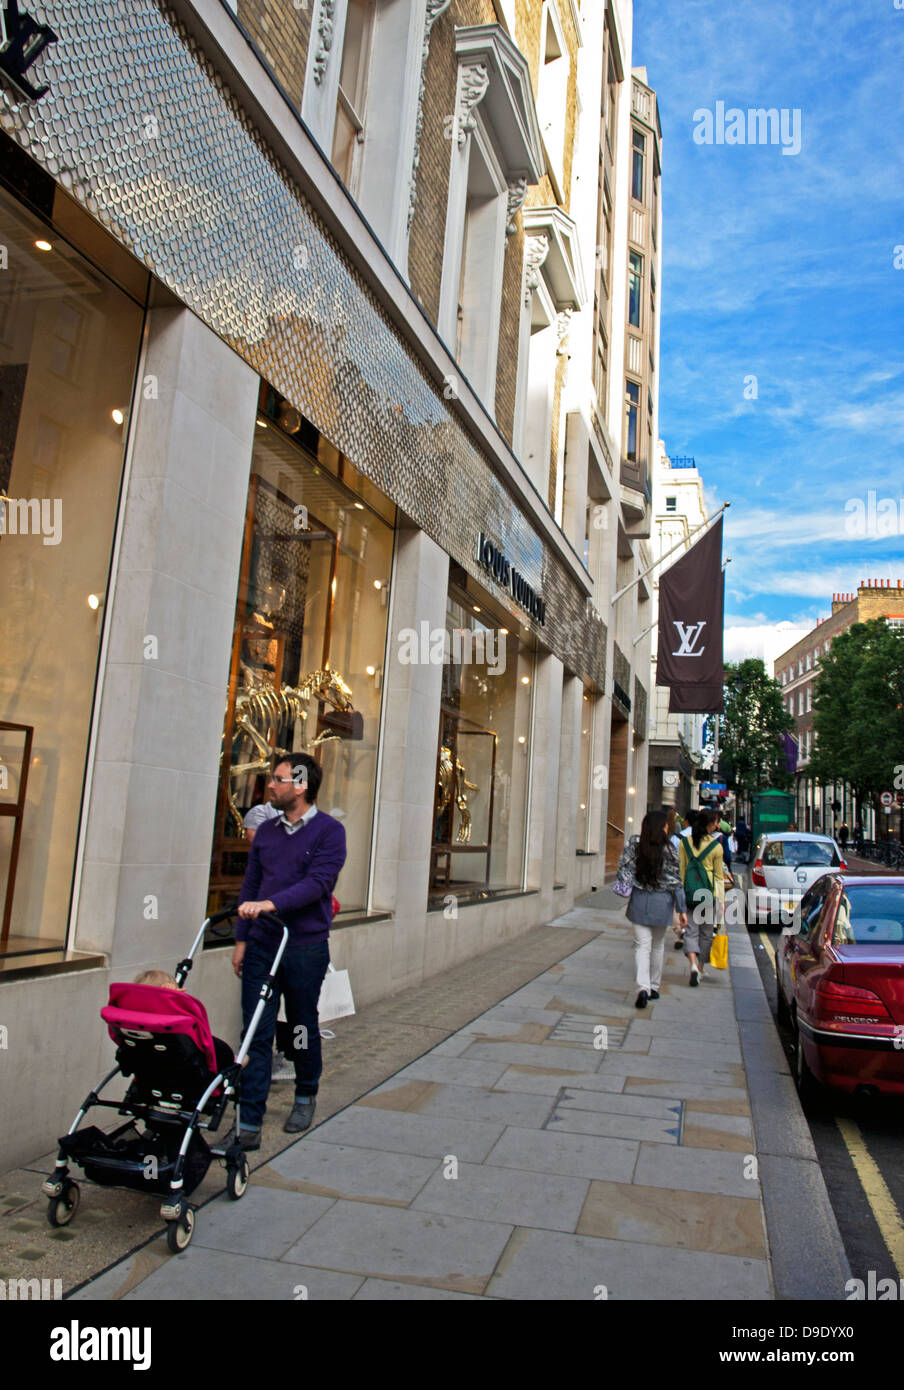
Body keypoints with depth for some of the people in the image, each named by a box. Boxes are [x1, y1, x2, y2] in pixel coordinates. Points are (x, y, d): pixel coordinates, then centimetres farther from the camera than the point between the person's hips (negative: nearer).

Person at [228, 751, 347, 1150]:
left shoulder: (329, 830, -6)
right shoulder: (266, 831, 10)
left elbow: (318, 882, -18)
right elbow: (250, 885, 13)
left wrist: (270, 904, -29)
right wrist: (241, 939, 9)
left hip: (305, 948, -4)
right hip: (261, 945, 4)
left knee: (303, 1028, 12)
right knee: (256, 1034, 1)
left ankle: (305, 1098, 35)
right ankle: (249, 1124, 5)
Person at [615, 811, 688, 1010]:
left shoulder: (634, 844, -6)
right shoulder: (668, 851, -9)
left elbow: (623, 869, -8)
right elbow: (675, 882, -5)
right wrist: (682, 909, 1)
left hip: (640, 901, 0)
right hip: (662, 903, 0)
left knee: (642, 945, 1)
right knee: (658, 946, 17)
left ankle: (643, 988, -16)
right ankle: (654, 987, 26)